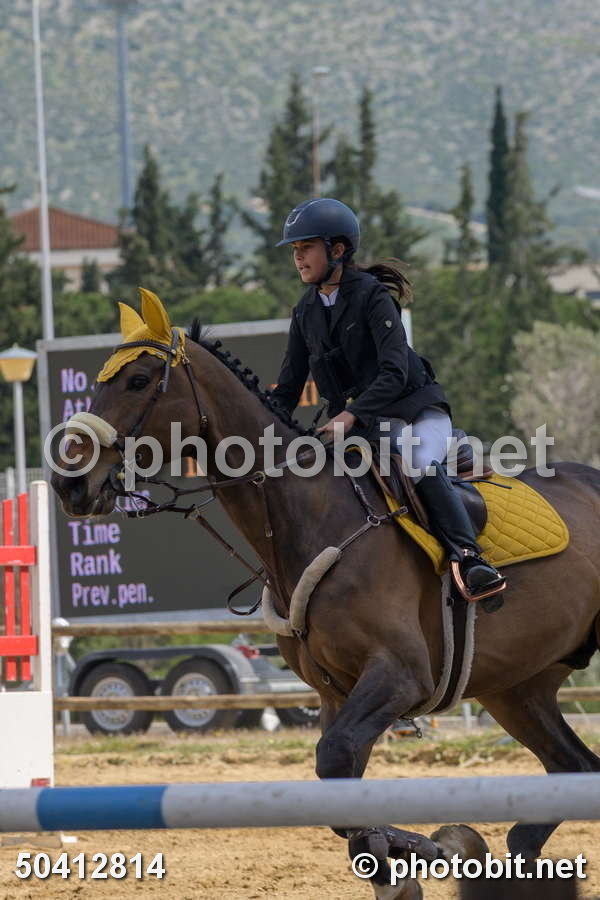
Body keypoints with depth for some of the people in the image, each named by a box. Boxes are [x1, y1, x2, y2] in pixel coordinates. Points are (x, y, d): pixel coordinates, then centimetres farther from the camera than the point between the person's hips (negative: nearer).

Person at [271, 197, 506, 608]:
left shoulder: (372, 296, -13)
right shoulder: (306, 312, 8)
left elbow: (395, 373, -23)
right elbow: (290, 386, 14)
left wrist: (352, 414, -35)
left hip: (415, 408, -7)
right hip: (352, 422, 7)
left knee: (422, 466, -34)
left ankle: (468, 557, -42)